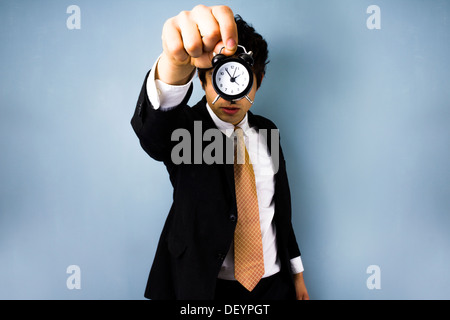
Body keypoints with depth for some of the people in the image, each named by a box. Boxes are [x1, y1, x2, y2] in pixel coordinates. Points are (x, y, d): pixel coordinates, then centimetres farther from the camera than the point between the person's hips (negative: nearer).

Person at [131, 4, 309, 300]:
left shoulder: (267, 131, 3)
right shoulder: (185, 127, -12)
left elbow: (282, 207, 9)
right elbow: (153, 127, -37)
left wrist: (296, 271, 12)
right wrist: (176, 61, -57)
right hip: (209, 286, -3)